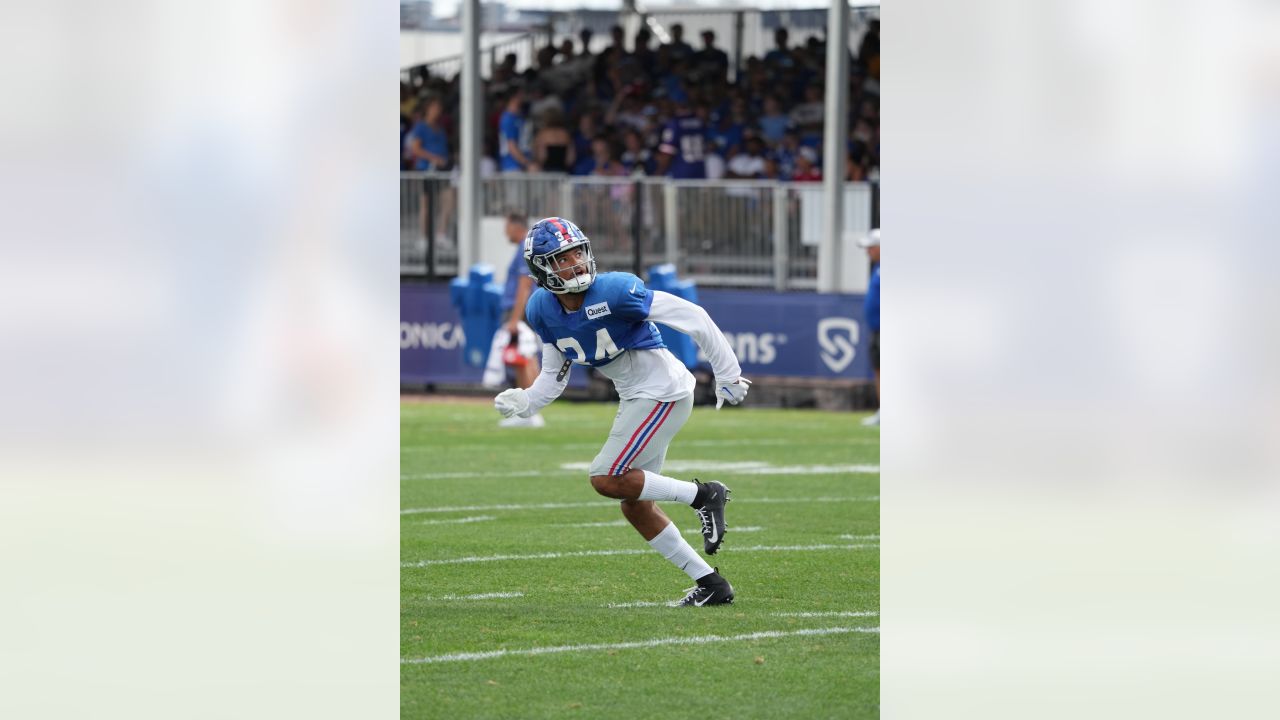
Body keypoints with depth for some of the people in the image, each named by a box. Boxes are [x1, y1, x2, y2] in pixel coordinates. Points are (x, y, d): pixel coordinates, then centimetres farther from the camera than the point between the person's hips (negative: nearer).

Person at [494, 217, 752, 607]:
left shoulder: (614, 291, -23)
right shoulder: (544, 311, -2)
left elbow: (692, 317, -19)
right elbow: (554, 375, 10)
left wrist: (728, 374, -16)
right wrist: (524, 402, -11)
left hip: (663, 392, -8)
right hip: (634, 399, 8)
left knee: (607, 479, -18)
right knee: (635, 507, 10)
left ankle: (703, 495, -5)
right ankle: (710, 583, 17)